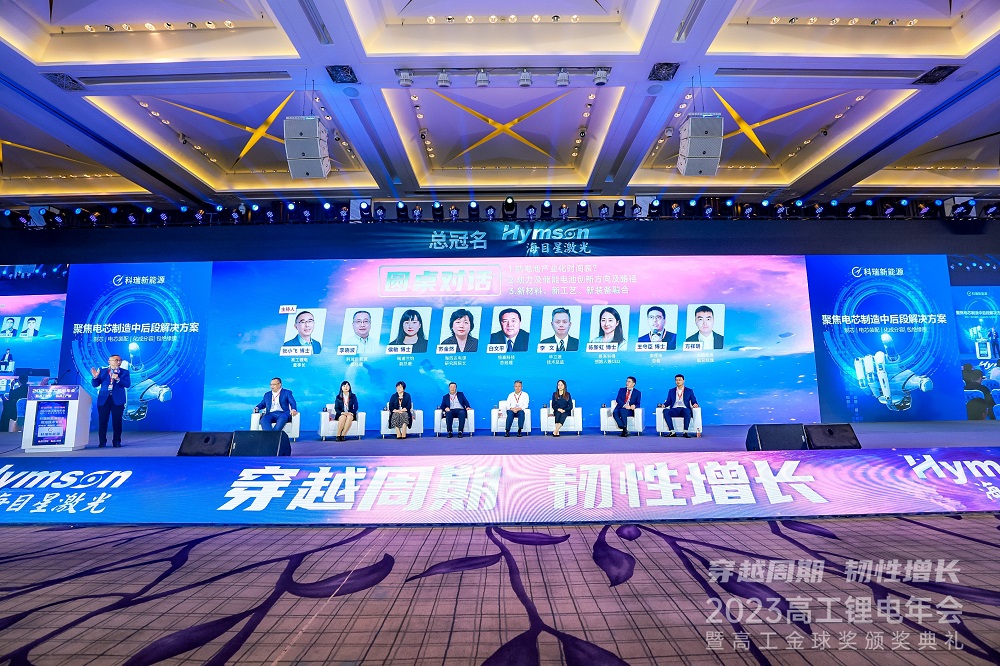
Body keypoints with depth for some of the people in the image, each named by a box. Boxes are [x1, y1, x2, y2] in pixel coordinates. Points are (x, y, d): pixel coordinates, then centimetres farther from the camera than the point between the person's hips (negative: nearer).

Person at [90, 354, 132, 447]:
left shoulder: (124, 372, 6)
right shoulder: (102, 371, 10)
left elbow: (128, 384, -6)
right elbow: (95, 384, 8)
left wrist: (118, 379, -20)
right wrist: (95, 377, -11)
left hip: (117, 400, -1)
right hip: (104, 399, 1)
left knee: (117, 421, 0)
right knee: (102, 421, 1)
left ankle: (116, 441, 8)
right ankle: (102, 442, 11)